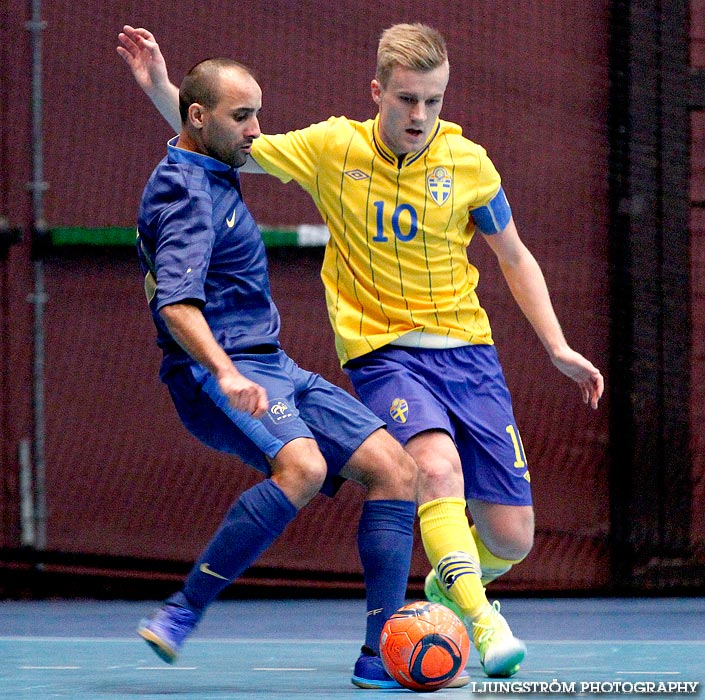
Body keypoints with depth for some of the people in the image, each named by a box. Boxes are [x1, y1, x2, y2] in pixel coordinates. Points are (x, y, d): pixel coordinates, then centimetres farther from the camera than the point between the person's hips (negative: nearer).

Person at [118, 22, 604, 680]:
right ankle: (483, 624, -35)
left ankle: (450, 583, 34)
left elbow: (515, 259, 11)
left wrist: (557, 347, 6)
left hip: (466, 348, 2)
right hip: (382, 349, -2)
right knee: (438, 465, -35)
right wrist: (161, 90, -10)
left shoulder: (467, 161, -2)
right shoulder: (333, 149, -4)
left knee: (511, 539, -1)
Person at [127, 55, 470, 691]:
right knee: (303, 467, -37)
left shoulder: (213, 180, 19)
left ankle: (380, 656, -7)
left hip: (272, 369, 10)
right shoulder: (185, 192, -13)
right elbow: (175, 302, -28)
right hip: (215, 374, -10)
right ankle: (181, 614, -29)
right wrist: (225, 374, -43)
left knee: (396, 470, -2)